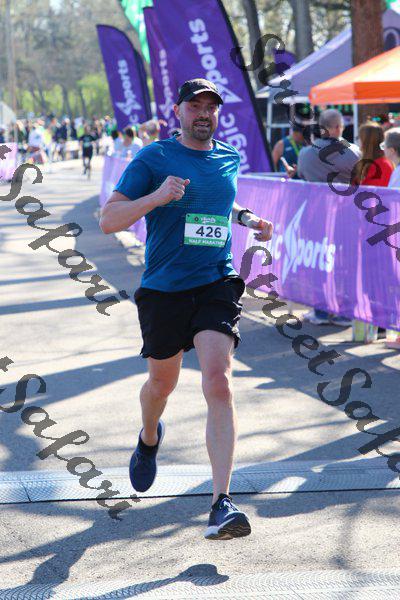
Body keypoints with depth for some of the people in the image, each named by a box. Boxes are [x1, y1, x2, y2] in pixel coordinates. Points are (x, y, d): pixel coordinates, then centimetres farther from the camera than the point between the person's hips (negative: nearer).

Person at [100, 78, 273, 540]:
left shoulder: (229, 158, 11)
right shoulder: (153, 159, -4)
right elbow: (108, 220, -9)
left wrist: (249, 221, 14)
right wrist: (156, 197, -23)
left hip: (217, 284, 1)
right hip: (163, 289, -1)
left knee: (218, 383, -17)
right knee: (162, 383, 16)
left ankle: (221, 504, -20)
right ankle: (149, 439, 54)